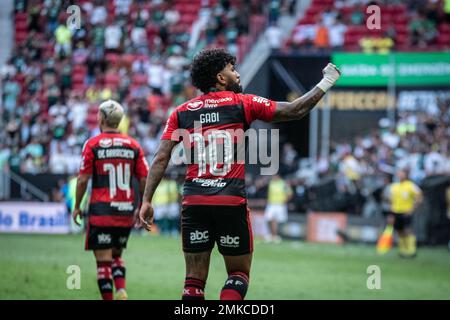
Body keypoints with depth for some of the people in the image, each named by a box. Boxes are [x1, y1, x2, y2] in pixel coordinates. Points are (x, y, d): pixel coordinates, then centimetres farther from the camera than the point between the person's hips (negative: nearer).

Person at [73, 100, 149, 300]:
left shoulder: (93, 144, -4)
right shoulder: (133, 145, 6)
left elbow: (83, 179, -6)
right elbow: (144, 179, 5)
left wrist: (77, 206, 5)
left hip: (101, 210, -4)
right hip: (126, 212, 4)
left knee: (103, 259, 0)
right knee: (116, 255, 20)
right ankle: (121, 291, -2)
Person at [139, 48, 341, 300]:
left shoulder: (182, 112, 10)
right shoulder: (241, 103, 2)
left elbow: (161, 159, 1)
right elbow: (295, 111, 4)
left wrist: (147, 200, 1)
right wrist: (326, 83, 17)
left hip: (194, 202, 3)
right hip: (231, 201, -3)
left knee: (194, 280, 7)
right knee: (239, 273, 10)